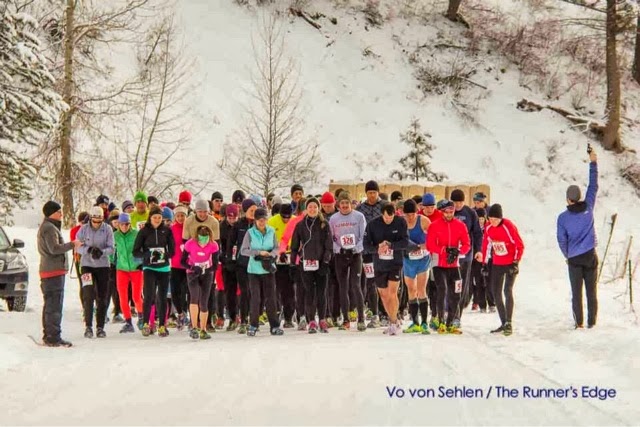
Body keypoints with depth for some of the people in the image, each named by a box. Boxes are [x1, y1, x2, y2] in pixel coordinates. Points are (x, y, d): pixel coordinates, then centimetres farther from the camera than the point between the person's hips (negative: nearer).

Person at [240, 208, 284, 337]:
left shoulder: (271, 231, 2)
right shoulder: (250, 233, -3)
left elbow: (276, 248, 8)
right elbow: (243, 250, -5)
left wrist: (271, 254, -13)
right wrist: (259, 252, -13)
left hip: (268, 268, 1)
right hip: (254, 269, -1)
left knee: (270, 297, 2)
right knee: (255, 298, -1)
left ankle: (274, 326, 8)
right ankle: (253, 326, 9)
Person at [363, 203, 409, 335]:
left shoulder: (401, 223, -9)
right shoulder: (373, 225, -6)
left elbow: (405, 243, -14)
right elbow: (366, 244, -5)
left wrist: (390, 245, -30)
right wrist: (377, 249, -25)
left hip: (396, 263, -3)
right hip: (379, 265, 3)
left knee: (392, 293, -14)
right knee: (384, 295, 12)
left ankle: (393, 323, -7)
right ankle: (393, 319, 31)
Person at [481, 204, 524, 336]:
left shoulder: (509, 227, -19)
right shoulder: (488, 228, -3)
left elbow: (520, 246, -14)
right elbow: (485, 245, 9)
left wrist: (516, 262, -18)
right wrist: (484, 263, 9)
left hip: (510, 264, -6)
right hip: (497, 264, 6)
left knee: (508, 291, -16)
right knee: (496, 293, 6)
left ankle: (509, 323, -12)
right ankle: (504, 323, 16)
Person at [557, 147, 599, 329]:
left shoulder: (563, 218, -6)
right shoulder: (588, 208, -3)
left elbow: (561, 240, -2)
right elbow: (593, 186, 5)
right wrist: (593, 162, 9)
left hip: (574, 259, -1)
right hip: (590, 255, 1)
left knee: (576, 292, 4)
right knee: (592, 291, 4)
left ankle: (579, 323, 1)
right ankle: (592, 322, 3)